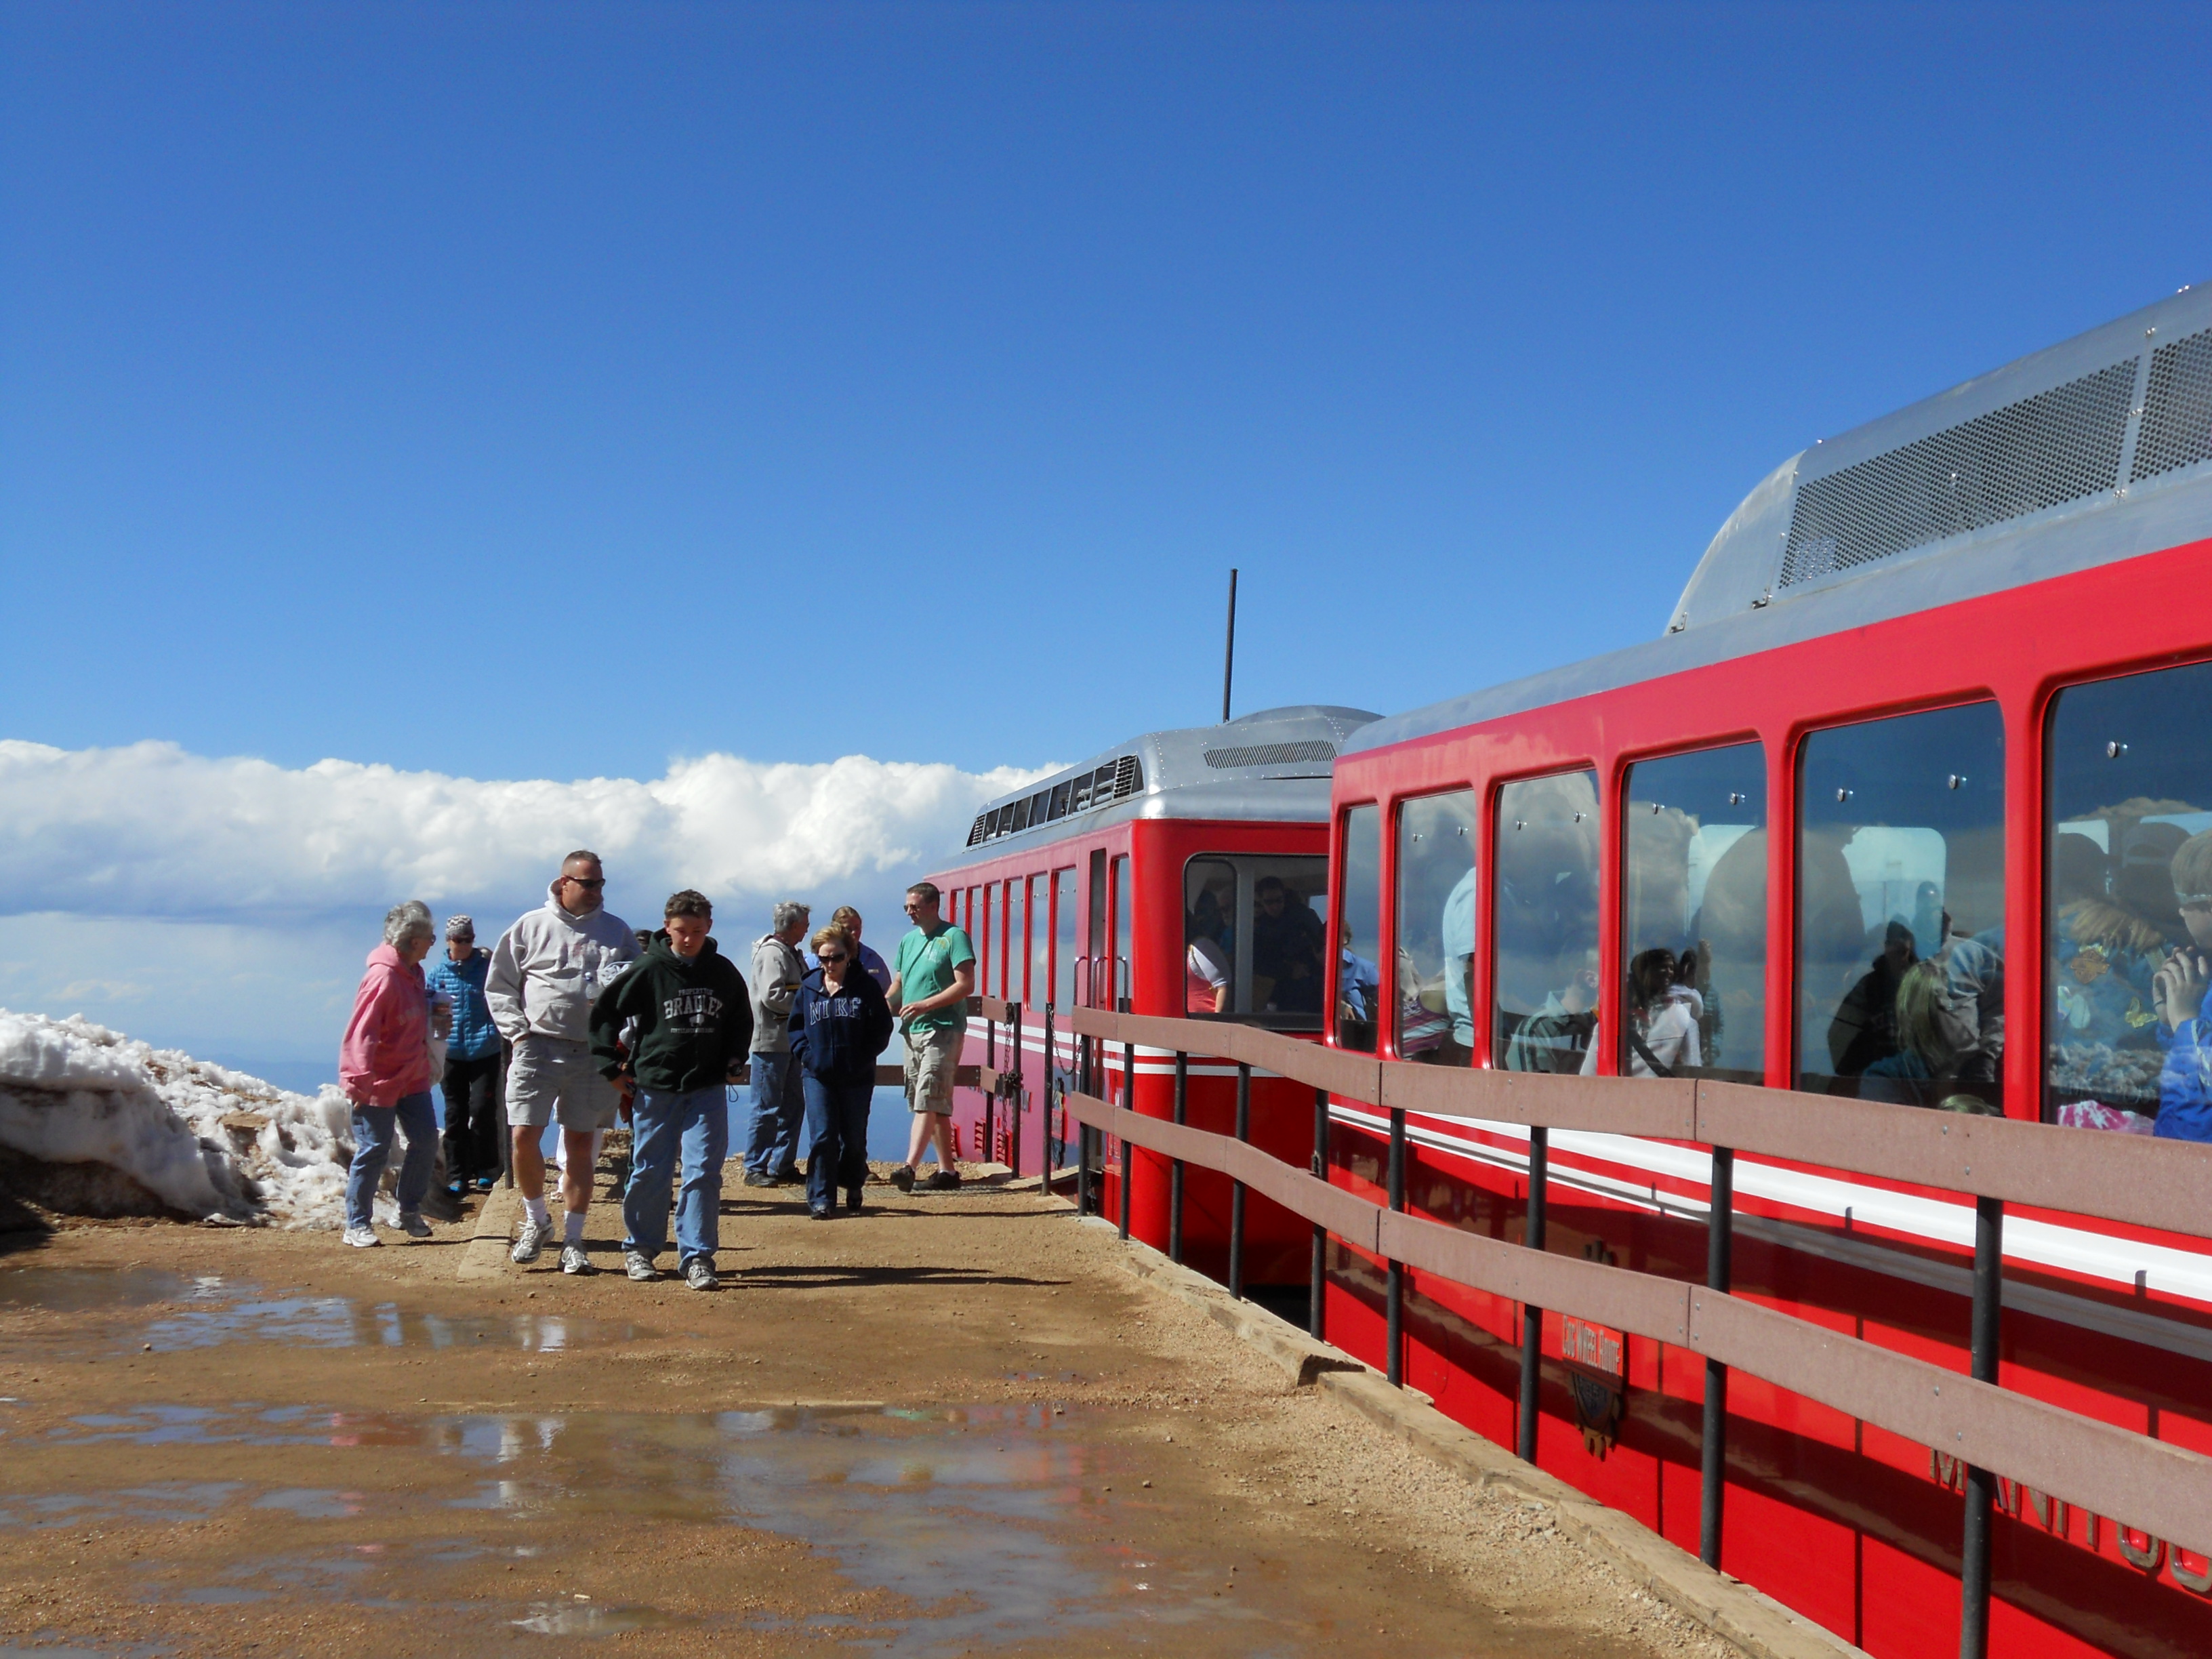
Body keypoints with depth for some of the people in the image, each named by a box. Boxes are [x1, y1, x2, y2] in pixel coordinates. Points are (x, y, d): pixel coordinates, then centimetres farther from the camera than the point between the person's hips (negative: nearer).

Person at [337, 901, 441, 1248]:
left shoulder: (414, 973, 7)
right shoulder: (383, 978, -21)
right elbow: (362, 1033, -25)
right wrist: (361, 1082, -30)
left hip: (412, 1078, 9)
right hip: (380, 1083, -9)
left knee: (426, 1141, 7)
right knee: (374, 1151, -3)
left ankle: (410, 1213, 22)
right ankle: (358, 1225, 7)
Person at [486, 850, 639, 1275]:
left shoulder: (618, 932, 10)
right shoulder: (531, 927, 5)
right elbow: (499, 985, 9)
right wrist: (517, 1029, -3)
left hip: (595, 1053, 1)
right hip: (539, 1047, -1)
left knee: (581, 1146, 3)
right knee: (523, 1137, -8)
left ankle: (572, 1241, 10)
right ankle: (536, 1220, 15)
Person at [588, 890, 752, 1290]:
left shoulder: (723, 972, 5)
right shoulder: (649, 970, -4)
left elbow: (742, 1021, 22)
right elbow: (604, 1014, 1)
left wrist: (732, 1062, 11)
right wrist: (612, 1069, -2)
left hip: (708, 1089, 2)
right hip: (655, 1087, -2)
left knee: (704, 1172, -6)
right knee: (649, 1171, 6)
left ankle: (698, 1256, -2)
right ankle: (639, 1248, 22)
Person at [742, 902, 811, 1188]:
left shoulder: (792, 954, 16)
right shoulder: (772, 954, -14)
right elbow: (772, 997, -23)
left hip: (789, 1042, 10)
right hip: (770, 1042, -10)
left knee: (792, 1106, 13)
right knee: (767, 1110, -5)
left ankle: (783, 1166, 20)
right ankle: (755, 1169, 1)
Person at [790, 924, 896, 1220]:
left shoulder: (867, 987, 0)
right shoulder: (808, 988, 6)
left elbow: (882, 1030, 0)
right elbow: (795, 1027, 12)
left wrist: (863, 1057, -12)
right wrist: (806, 1054, -5)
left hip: (857, 1077, 0)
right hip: (817, 1076, 1)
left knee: (854, 1139, 10)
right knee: (822, 1137, -7)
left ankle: (853, 1190, 31)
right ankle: (821, 1200, -3)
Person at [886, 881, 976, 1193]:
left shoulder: (954, 937, -6)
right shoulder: (908, 940, 17)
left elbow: (966, 985, -14)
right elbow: (899, 984, 23)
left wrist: (926, 1005, -20)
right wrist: (885, 1003, 1)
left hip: (943, 1030, -8)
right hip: (913, 1032, 8)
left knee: (928, 1102, -15)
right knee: (936, 1105, 10)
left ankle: (909, 1167, -24)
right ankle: (947, 1170, 14)